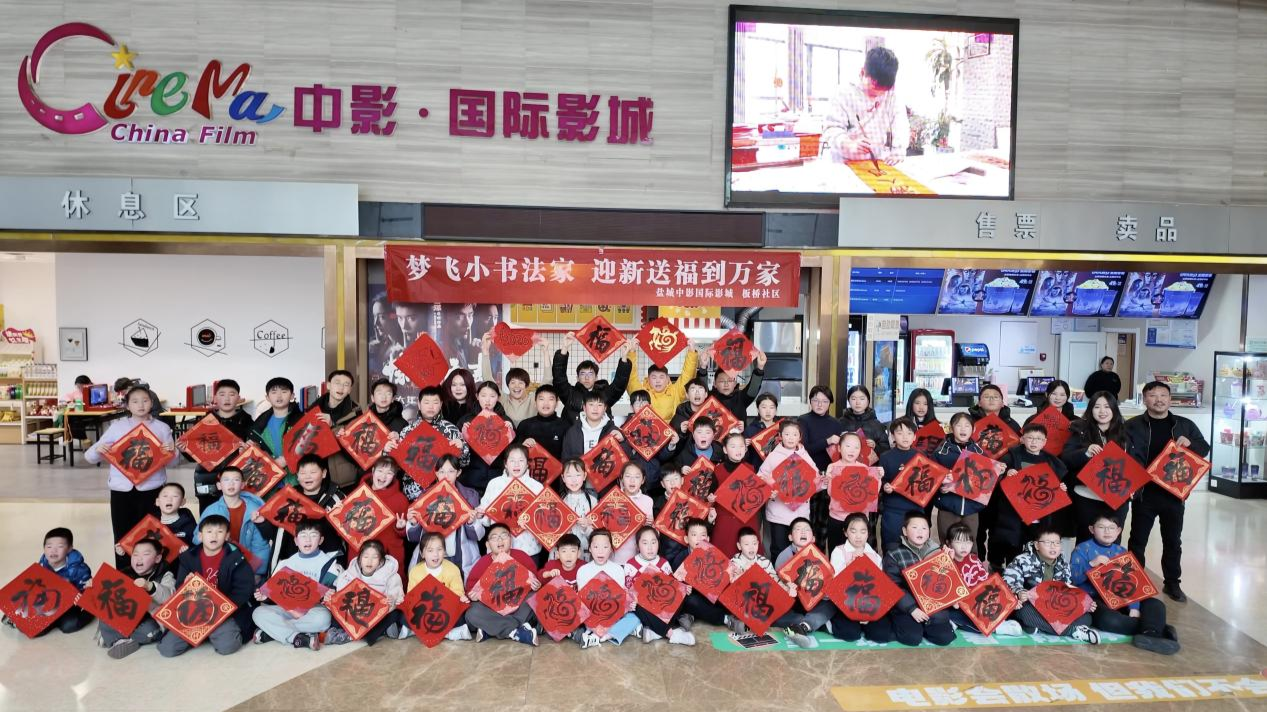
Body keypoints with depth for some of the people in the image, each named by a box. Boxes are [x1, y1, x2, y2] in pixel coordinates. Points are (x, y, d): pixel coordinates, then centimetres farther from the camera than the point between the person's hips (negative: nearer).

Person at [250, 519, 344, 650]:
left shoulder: (328, 562, -1)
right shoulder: (287, 563, 12)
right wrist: (266, 596, -5)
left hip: (314, 608, -4)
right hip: (288, 608, 4)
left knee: (322, 619, -38)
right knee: (259, 613, -19)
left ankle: (271, 632, -21)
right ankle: (300, 639, -27)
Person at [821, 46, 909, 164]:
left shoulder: (892, 96, 5)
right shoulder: (846, 94, -5)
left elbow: (901, 127, 0)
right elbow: (832, 128, -13)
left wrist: (898, 152, -18)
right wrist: (850, 145, -33)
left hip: (881, 163, 2)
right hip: (847, 164, -2)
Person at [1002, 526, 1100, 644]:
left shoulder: (1063, 566, 10)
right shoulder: (1023, 561, -9)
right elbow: (1007, 583, -18)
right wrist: (1018, 593, -38)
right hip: (1032, 609, -5)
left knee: (1085, 617, -12)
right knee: (1025, 612, -39)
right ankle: (1073, 630, -29)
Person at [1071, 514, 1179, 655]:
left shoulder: (1121, 552, 14)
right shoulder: (1082, 549, -1)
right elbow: (1073, 578, -13)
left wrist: (1134, 607, -11)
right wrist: (1091, 564, -26)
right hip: (1092, 599, -6)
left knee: (1156, 605, -12)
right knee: (1109, 620, -38)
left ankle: (1150, 635, -41)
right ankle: (1158, 629, -23)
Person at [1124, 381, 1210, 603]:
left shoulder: (1185, 425, 8)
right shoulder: (1132, 426, -3)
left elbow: (1205, 449, 11)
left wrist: (1190, 443, -10)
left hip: (1174, 493, 3)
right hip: (1144, 493, -3)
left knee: (1173, 541, 14)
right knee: (1138, 540, 5)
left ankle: (1172, 583, 28)